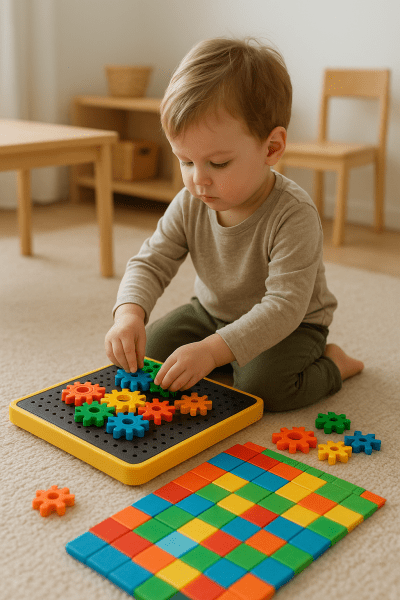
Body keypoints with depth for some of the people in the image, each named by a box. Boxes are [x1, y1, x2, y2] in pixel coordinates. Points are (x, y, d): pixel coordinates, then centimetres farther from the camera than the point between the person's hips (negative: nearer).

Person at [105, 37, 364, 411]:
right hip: (212, 313, 6)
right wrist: (130, 313, -32)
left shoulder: (294, 216, -32)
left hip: (290, 325, -5)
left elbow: (285, 304, -36)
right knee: (150, 349, -8)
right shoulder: (189, 205, -14)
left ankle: (332, 364, 1)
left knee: (260, 385, -30)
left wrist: (213, 350, -47)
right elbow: (151, 262, -9)